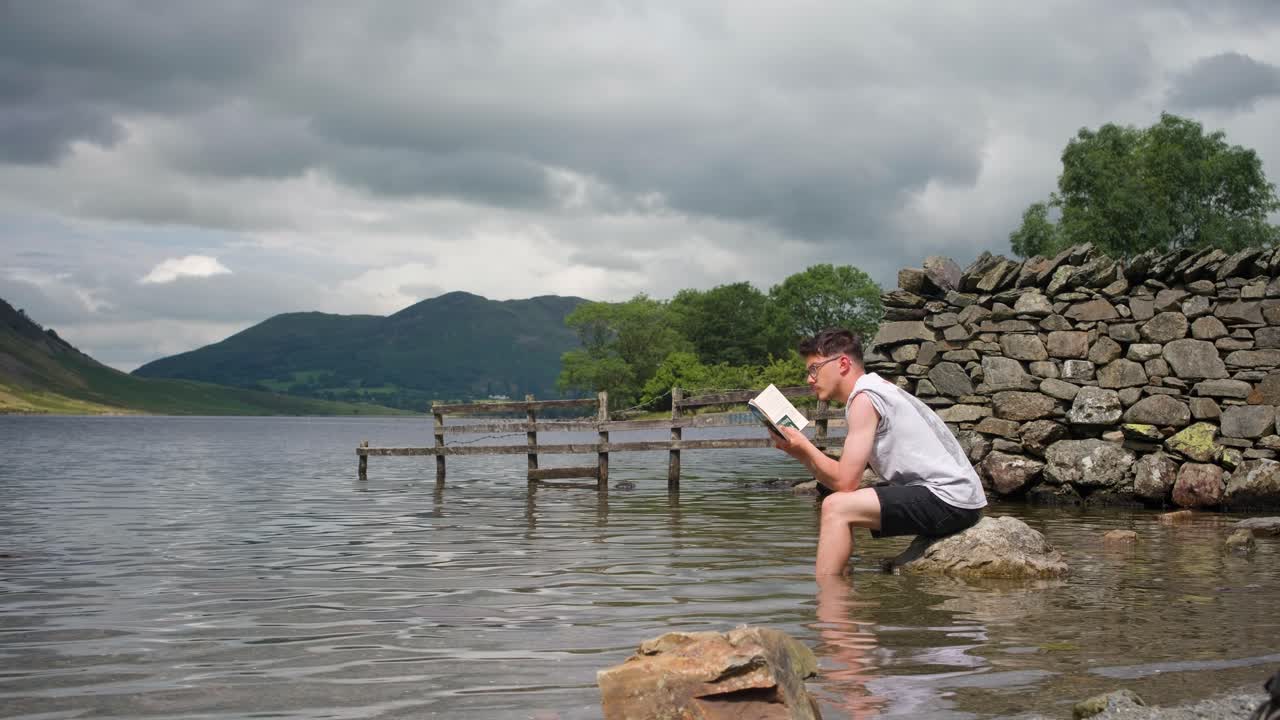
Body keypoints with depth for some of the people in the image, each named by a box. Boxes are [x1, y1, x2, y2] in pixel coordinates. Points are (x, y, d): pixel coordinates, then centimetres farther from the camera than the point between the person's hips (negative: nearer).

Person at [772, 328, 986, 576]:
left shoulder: (864, 398, -11)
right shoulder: (878, 391, 18)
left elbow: (845, 481, -15)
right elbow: (847, 476, 14)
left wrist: (803, 446, -2)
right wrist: (800, 451, 3)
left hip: (950, 500, -11)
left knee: (836, 507, -17)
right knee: (841, 508, 18)